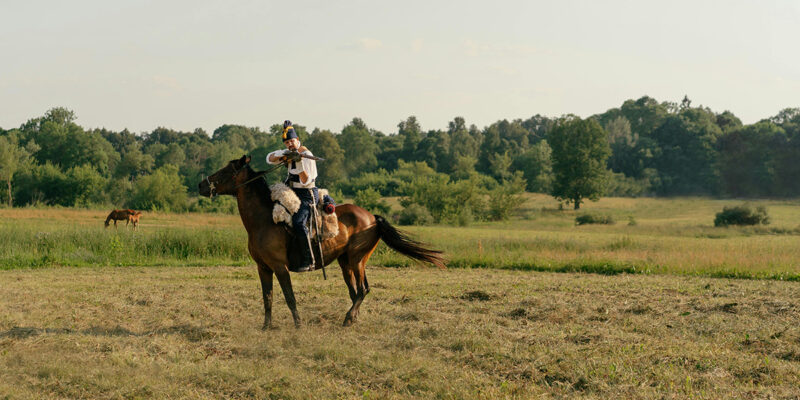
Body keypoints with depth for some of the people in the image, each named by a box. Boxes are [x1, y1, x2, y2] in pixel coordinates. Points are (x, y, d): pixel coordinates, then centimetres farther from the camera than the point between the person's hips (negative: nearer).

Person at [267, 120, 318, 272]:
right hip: (292, 192, 9)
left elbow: (306, 181, -20)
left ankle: (309, 261, -26)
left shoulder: (307, 156, -15)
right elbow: (270, 159, 6)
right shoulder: (289, 152, 9)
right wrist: (281, 154, -14)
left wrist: (299, 164, -33)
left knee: (298, 222, -29)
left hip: (307, 195, -9)